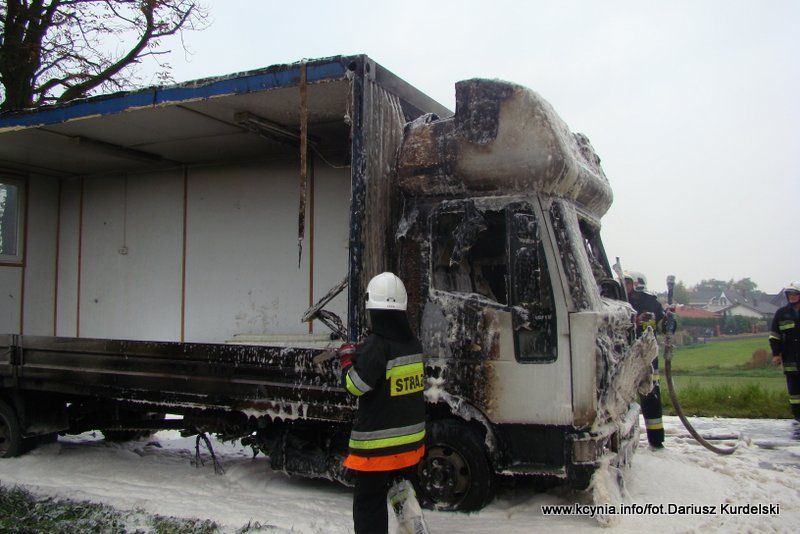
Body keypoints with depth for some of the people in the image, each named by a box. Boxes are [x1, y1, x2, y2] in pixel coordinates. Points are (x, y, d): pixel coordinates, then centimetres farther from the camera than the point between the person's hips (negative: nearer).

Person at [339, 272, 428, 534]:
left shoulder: (375, 346, -20)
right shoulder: (413, 343, 4)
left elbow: (357, 385, -20)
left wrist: (347, 359, -2)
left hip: (377, 443, -7)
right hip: (411, 439, 7)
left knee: (369, 505, 4)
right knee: (403, 490, 24)